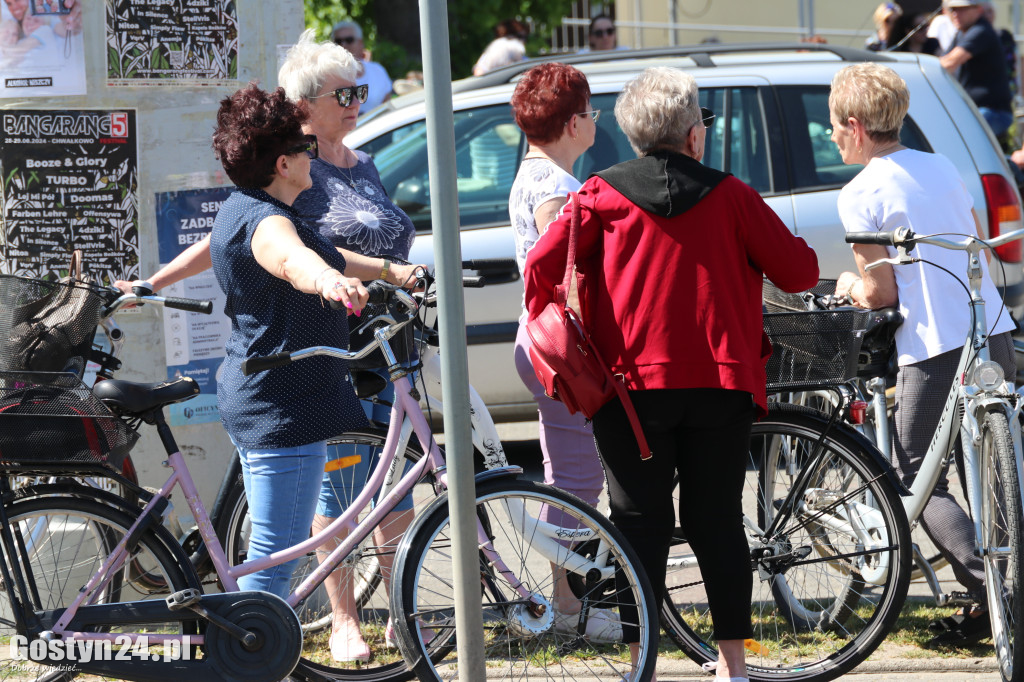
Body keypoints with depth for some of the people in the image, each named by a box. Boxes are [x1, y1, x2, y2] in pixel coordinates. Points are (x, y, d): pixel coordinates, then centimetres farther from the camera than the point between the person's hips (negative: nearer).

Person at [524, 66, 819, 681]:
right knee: (717, 520, 9)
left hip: (633, 380, -1)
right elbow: (800, 272, 1)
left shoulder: (603, 196, 0)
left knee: (641, 522, 3)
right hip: (723, 379, 1)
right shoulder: (730, 196, 0)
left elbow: (543, 267, -4)